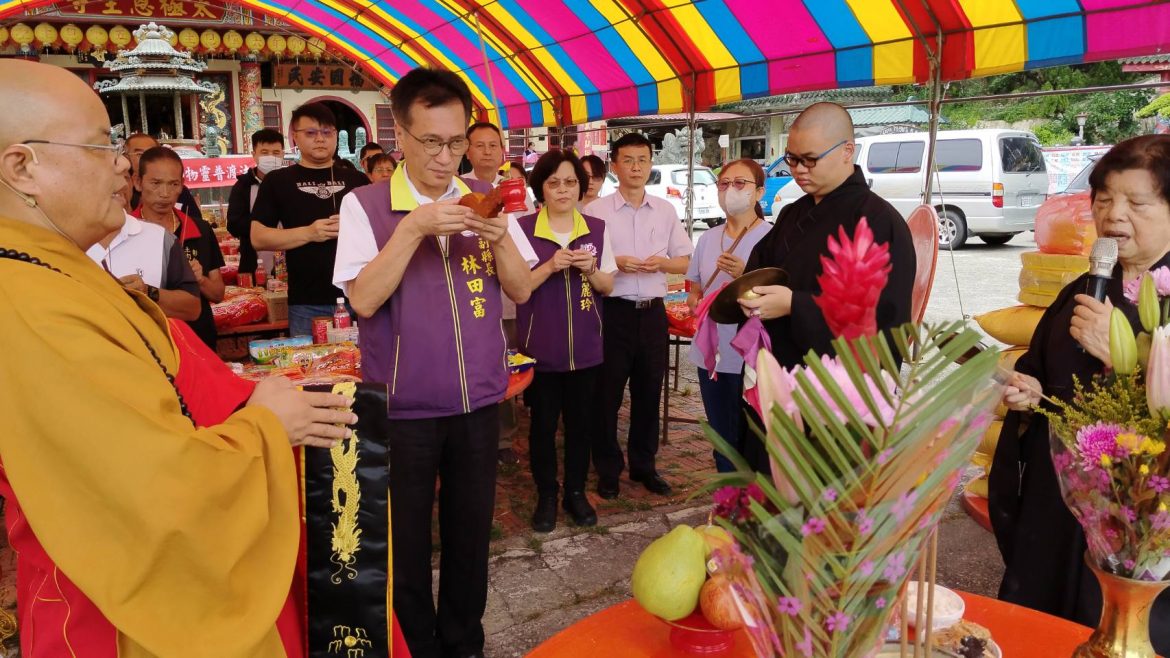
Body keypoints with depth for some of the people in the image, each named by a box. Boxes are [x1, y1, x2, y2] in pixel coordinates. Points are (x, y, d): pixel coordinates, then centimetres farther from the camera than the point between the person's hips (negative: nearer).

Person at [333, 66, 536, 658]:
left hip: (479, 398, 3)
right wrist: (413, 228, -26)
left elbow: (521, 291, 2)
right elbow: (363, 299, -17)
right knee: (406, 541, 10)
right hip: (403, 407, -3)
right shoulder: (365, 205, -7)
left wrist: (500, 238, -16)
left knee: (471, 530, 15)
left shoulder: (484, 201, 3)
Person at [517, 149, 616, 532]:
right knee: (543, 423, 8)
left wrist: (590, 269, -13)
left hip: (585, 346, 3)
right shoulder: (523, 229, -7)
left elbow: (607, 287, 7)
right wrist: (551, 266, -21)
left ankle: (576, 491, 28)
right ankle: (546, 496, 24)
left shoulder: (597, 229, 4)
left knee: (581, 421, 11)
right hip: (541, 346, -3)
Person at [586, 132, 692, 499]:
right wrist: (615, 263, -18)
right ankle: (608, 469, 20)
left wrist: (661, 263, -9)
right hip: (614, 311, -3)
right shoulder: (596, 211, -3)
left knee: (649, 392, 13)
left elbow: (685, 262, 11)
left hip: (653, 311, 3)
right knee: (607, 394, 5)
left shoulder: (666, 211, 8)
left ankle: (644, 465, 29)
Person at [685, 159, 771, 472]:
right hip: (710, 353, 6)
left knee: (748, 439, 1)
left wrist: (745, 275, -27)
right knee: (721, 437, 16)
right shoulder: (707, 238, 10)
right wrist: (696, 302, -2)